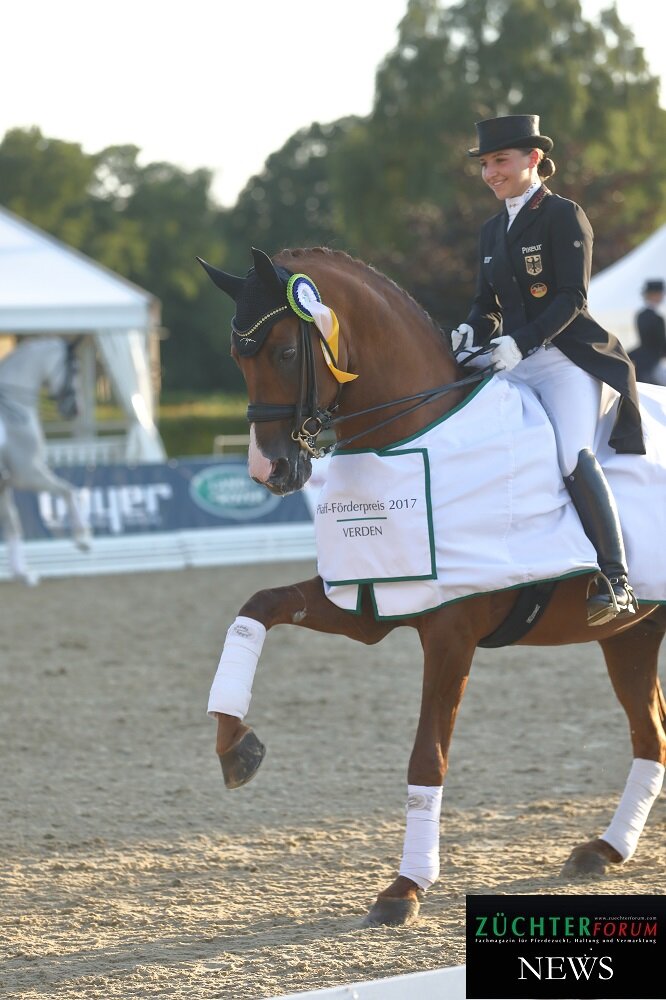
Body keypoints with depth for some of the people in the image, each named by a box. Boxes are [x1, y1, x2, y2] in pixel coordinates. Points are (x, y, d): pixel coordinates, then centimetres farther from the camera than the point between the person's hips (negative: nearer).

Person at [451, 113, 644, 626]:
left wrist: (520, 342, -24)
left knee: (575, 457, -27)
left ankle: (615, 580, -25)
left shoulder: (564, 216, -5)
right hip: (511, 362, 8)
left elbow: (572, 297, -13)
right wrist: (471, 331, -4)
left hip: (565, 357, -8)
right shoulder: (493, 229, 18)